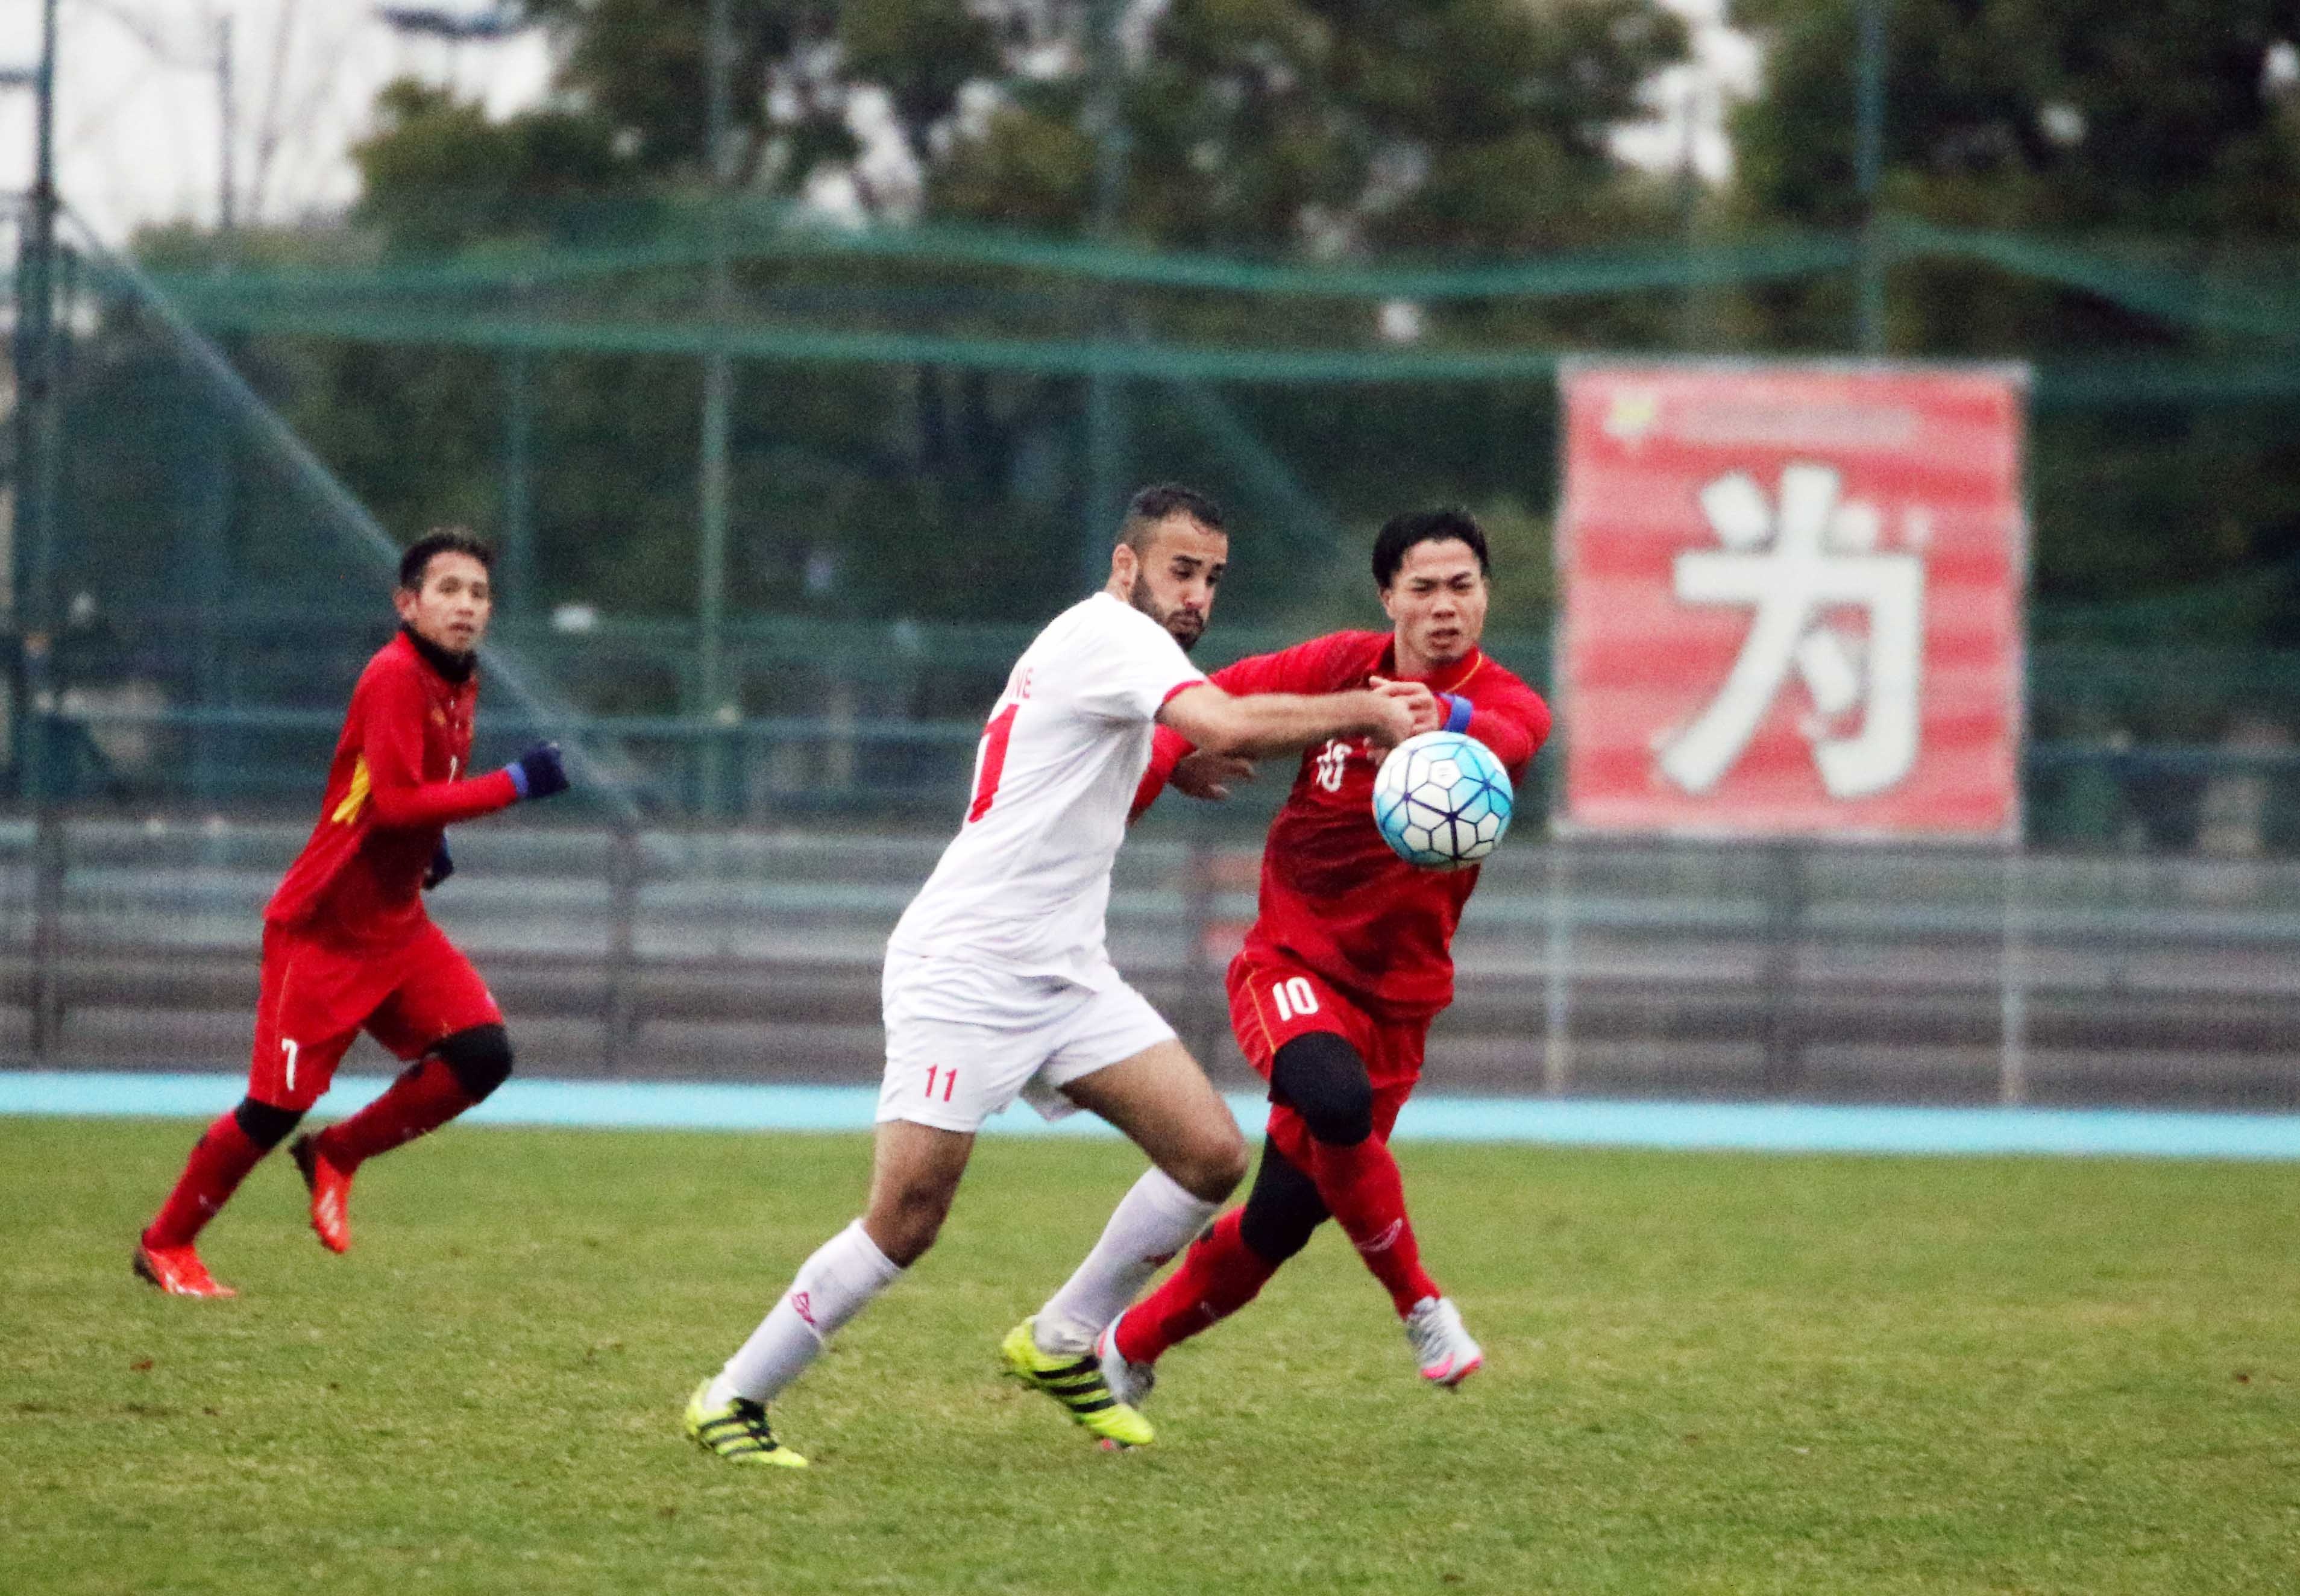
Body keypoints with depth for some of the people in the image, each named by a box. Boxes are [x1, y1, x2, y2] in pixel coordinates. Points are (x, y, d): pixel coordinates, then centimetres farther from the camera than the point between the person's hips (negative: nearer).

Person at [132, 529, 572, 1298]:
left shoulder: (460, 681, 7)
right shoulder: (394, 678, -19)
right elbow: (394, 803, -29)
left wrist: (430, 836, 9)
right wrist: (513, 784, -31)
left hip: (397, 924, 8)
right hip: (324, 926, -8)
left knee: (482, 1055, -9)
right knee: (278, 1104, -5)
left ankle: (337, 1156, 11)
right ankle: (165, 1245, 14)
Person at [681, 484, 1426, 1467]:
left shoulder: (1114, 645, 17)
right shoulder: (1109, 632, -13)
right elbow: (1230, 728, -28)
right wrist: (1363, 713, -19)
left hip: (1062, 977, 10)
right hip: (964, 970, -10)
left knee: (1213, 1154, -3)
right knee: (905, 1220, -12)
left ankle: (1060, 1348, 12)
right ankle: (730, 1400, 2)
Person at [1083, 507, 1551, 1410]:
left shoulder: (1507, 706, -9)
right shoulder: (1343, 668, -4)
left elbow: (1507, 737, -35)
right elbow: (1212, 700, 11)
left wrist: (1444, 720, -58)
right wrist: (1139, 783, -4)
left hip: (1395, 995, 1)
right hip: (1290, 968, -1)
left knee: (1285, 1218, 3)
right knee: (1334, 1101, -35)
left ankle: (1127, 1349, 27)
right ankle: (1418, 1304, -18)